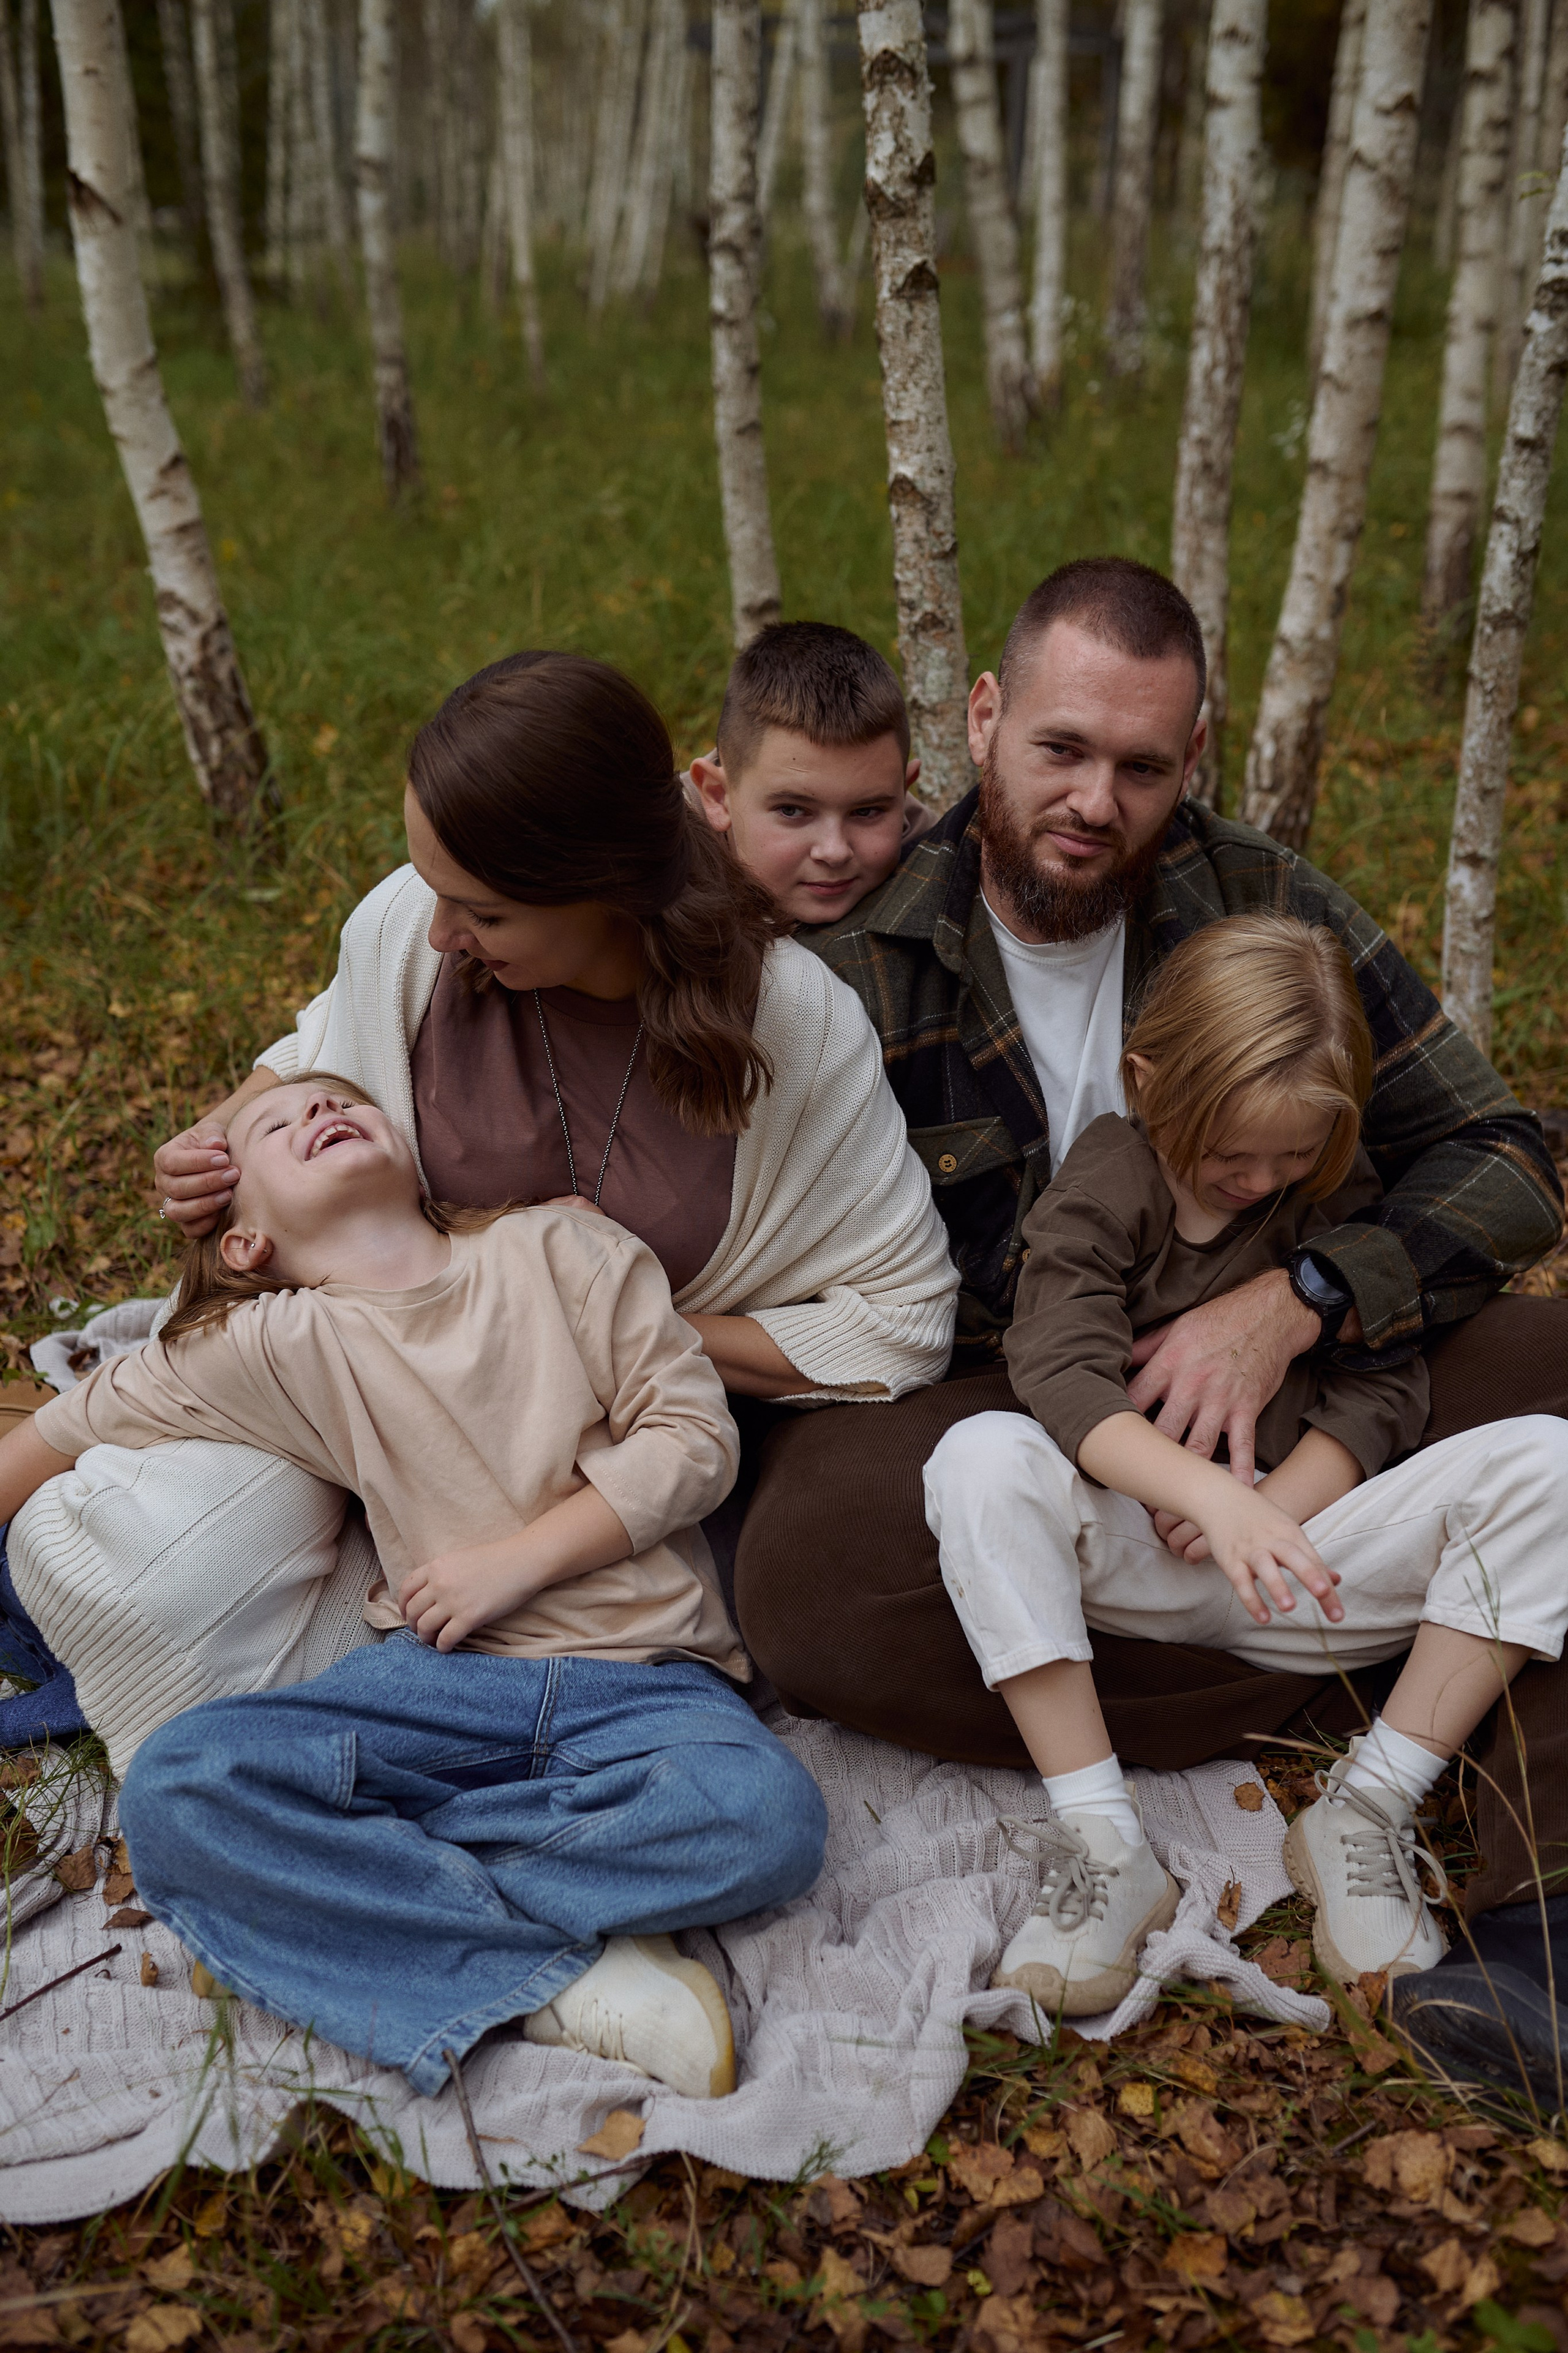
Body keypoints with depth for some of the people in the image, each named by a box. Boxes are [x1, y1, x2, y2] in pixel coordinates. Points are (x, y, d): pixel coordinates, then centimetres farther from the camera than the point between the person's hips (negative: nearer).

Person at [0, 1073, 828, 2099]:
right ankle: (562, 1980, -26)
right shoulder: (279, 1347, 6)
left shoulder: (562, 1249, 4)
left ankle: (369, 1874, -18)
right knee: (174, 1786, -23)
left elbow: (695, 1437, -1)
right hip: (447, 1677, 1)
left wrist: (519, 1560, -8)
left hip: (647, 1679, -1)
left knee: (766, 1814, -33)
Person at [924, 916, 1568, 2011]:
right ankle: (1101, 1848, -27)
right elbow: (1063, 1375, -20)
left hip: (1306, 1550, 3)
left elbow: (1383, 1386, 3)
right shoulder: (1106, 1180, -3)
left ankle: (1367, 1812, -14)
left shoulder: (1344, 1192, 8)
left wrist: (1278, 1507, -15)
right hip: (1130, 1560, -2)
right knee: (980, 1458, -33)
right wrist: (1211, 1494, -36)